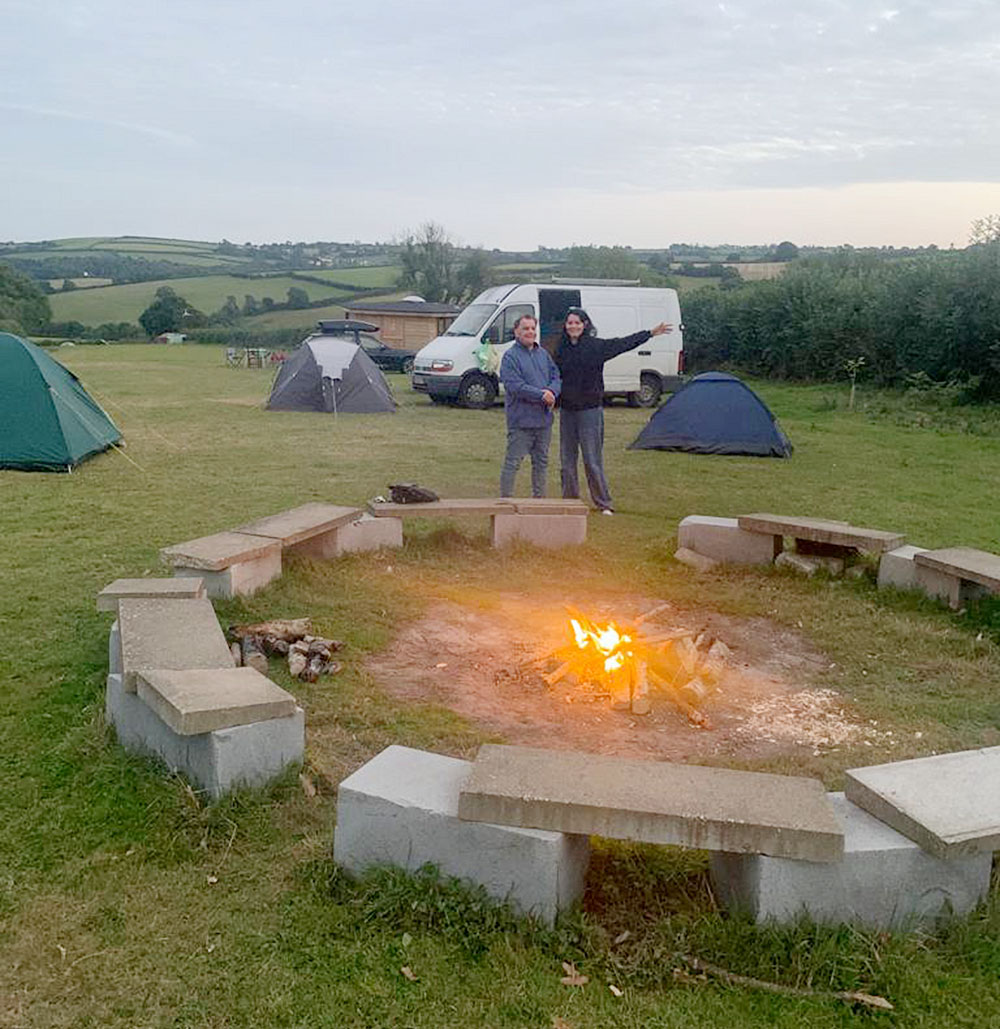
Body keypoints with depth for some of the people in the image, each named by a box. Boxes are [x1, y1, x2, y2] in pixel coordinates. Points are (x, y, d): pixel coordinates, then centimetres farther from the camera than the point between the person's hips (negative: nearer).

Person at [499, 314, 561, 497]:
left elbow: (556, 376, 11)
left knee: (541, 462, 15)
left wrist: (551, 392, -12)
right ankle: (506, 499, 3)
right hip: (521, 419, -7)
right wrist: (541, 395, -20)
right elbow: (514, 385, -17)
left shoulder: (543, 354, 14)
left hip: (544, 419, 7)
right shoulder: (510, 356, -7)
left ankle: (539, 498, 26)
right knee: (513, 462, -4)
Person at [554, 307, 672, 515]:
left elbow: (624, 343, 1)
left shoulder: (597, 346, -3)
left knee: (592, 460, -3)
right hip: (566, 410, 4)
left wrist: (651, 333, 1)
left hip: (590, 410, -4)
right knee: (567, 460, 7)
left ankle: (603, 503, 8)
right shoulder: (561, 349, 6)